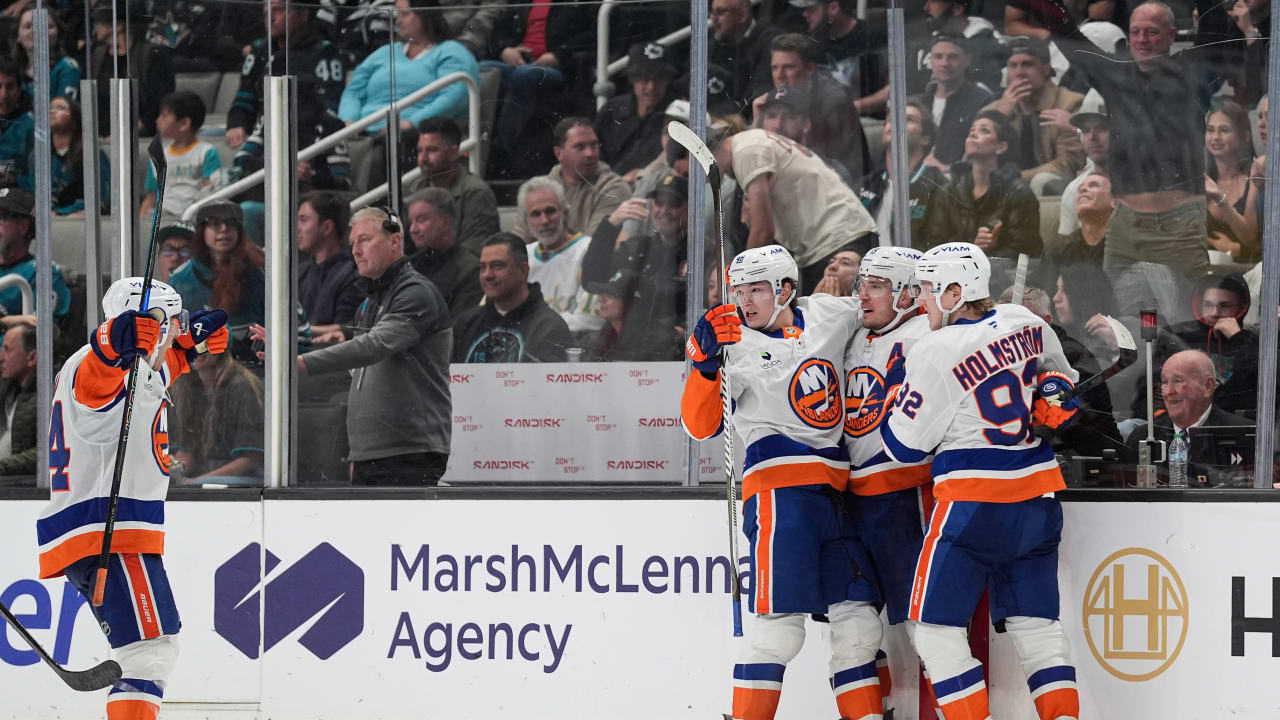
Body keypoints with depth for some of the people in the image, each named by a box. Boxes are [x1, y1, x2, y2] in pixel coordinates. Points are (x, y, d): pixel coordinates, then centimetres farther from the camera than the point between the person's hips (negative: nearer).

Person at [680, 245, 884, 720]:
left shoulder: (830, 315, 10)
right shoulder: (737, 345, -1)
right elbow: (700, 426, -9)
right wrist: (706, 363, -21)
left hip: (834, 492, 5)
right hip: (779, 488, -5)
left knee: (858, 625, 6)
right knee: (781, 627, -13)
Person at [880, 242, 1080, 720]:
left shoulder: (936, 353, -14)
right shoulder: (1026, 324, 5)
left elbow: (904, 447, -6)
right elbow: (1060, 376, 26)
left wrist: (893, 407, 10)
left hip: (973, 505, -7)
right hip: (1039, 500, 7)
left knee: (934, 626, 1)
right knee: (1035, 625, 11)